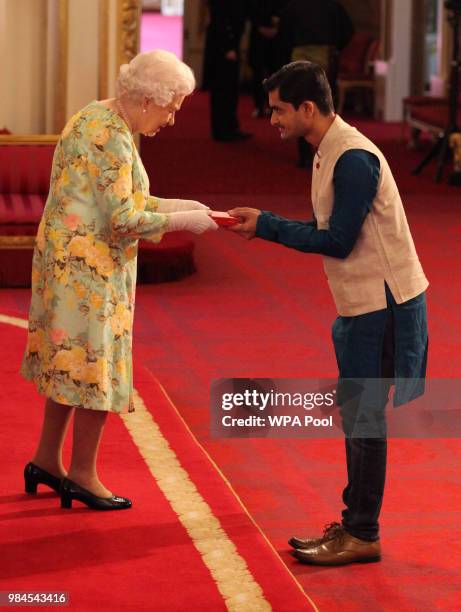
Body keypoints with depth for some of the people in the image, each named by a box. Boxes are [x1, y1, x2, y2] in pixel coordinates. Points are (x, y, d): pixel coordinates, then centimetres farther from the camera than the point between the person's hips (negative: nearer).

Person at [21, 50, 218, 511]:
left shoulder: (96, 118, 11)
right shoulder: (112, 136, -20)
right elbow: (122, 218, -23)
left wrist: (180, 205, 8)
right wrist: (182, 221, -13)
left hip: (66, 259, 10)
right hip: (90, 265, -10)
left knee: (69, 360, 17)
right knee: (96, 366, 0)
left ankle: (47, 460, 27)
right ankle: (82, 474, 10)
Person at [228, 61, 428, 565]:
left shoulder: (354, 159, -21)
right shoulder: (328, 154, 10)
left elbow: (338, 241, -21)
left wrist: (267, 226, -14)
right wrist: (264, 224, 2)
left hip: (383, 304, -10)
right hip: (363, 304, 10)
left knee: (363, 415, -5)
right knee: (354, 413, 14)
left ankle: (362, 536, 2)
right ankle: (352, 524, 23)